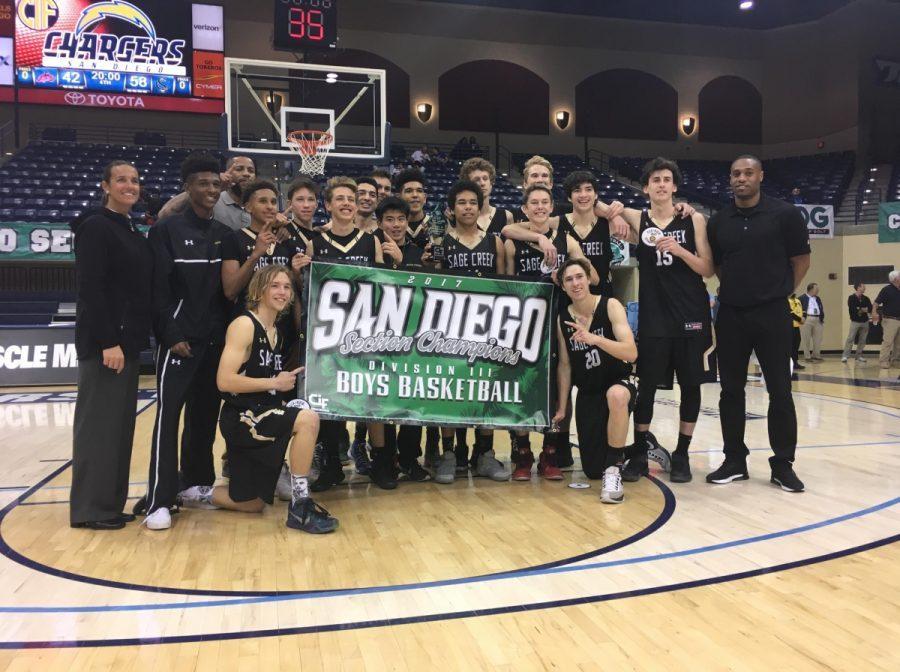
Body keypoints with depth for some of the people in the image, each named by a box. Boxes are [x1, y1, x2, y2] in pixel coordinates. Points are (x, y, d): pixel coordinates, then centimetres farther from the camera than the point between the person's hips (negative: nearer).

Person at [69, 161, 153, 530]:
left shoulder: (133, 232, 16)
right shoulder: (95, 227, -9)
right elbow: (90, 290, -17)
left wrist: (131, 340, 13)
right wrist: (107, 342, -21)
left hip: (129, 340, 9)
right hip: (104, 342, -9)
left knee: (121, 422, 11)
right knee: (99, 423, -3)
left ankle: (111, 502, 20)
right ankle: (91, 508, 7)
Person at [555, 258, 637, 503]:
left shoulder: (610, 306, -16)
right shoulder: (562, 319, -4)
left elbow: (631, 353, -27)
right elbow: (564, 365, 3)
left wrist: (595, 339, -43)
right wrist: (561, 408, 4)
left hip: (620, 382, -4)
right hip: (587, 393, 4)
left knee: (615, 396, -44)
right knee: (592, 470, 4)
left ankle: (613, 470, -25)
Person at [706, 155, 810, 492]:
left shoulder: (785, 214, -3)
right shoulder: (718, 221, 5)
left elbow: (801, 260, 4)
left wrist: (780, 291, 4)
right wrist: (736, 288, 8)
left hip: (772, 314, -3)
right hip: (730, 314, 3)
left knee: (779, 390, 1)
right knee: (731, 390, 6)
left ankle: (783, 464, 11)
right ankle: (735, 461, 17)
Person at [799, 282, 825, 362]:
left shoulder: (817, 299, 19)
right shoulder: (802, 298, -2)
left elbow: (821, 309, 21)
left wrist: (822, 317, 9)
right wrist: (802, 317, -17)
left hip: (818, 320, 6)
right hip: (807, 319, -6)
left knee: (818, 339, 7)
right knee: (806, 340, -3)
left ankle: (816, 355, 18)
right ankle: (808, 357, 4)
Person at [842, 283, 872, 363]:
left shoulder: (866, 299, 11)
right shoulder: (851, 298, -2)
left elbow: (870, 308, 1)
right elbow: (851, 310, -14)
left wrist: (860, 309, -13)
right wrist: (863, 310, -8)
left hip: (865, 321, 5)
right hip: (855, 321, -5)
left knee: (862, 340, 6)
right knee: (850, 339, -9)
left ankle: (859, 356, 14)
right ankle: (845, 356, -9)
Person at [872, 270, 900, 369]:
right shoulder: (887, 289, -7)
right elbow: (877, 302, -13)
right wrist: (874, 313, -27)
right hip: (890, 320, -7)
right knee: (887, 341, -9)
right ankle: (883, 361, -7)